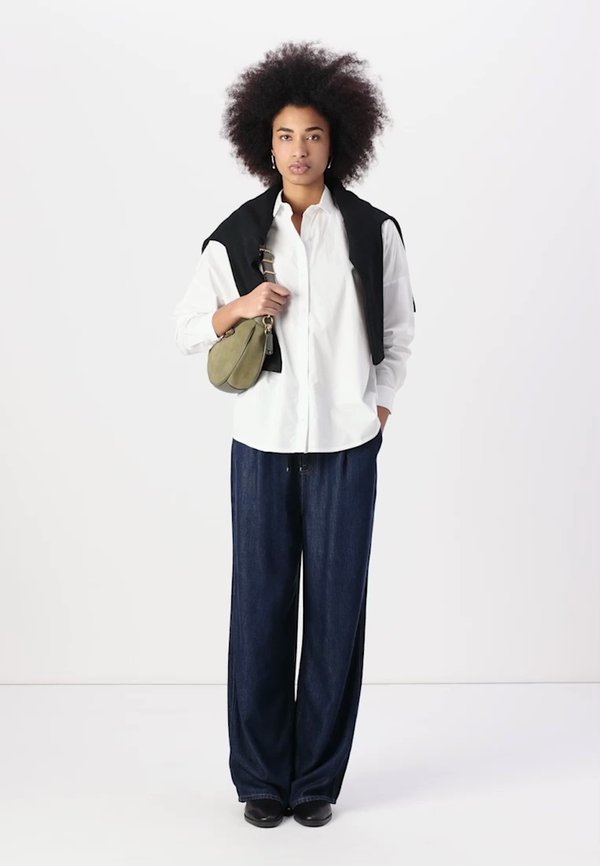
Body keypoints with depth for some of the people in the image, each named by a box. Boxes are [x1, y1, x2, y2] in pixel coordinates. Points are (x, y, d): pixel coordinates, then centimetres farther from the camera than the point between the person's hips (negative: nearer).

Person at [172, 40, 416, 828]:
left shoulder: (373, 231, 0)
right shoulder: (236, 237, 0)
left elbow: (399, 328, 12)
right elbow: (188, 329, 8)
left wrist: (381, 408, 5)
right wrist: (240, 307, -10)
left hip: (347, 449, 0)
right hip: (263, 447, 0)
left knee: (336, 609, 4)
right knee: (261, 607, 4)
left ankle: (318, 778, 18)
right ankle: (260, 776, 18)